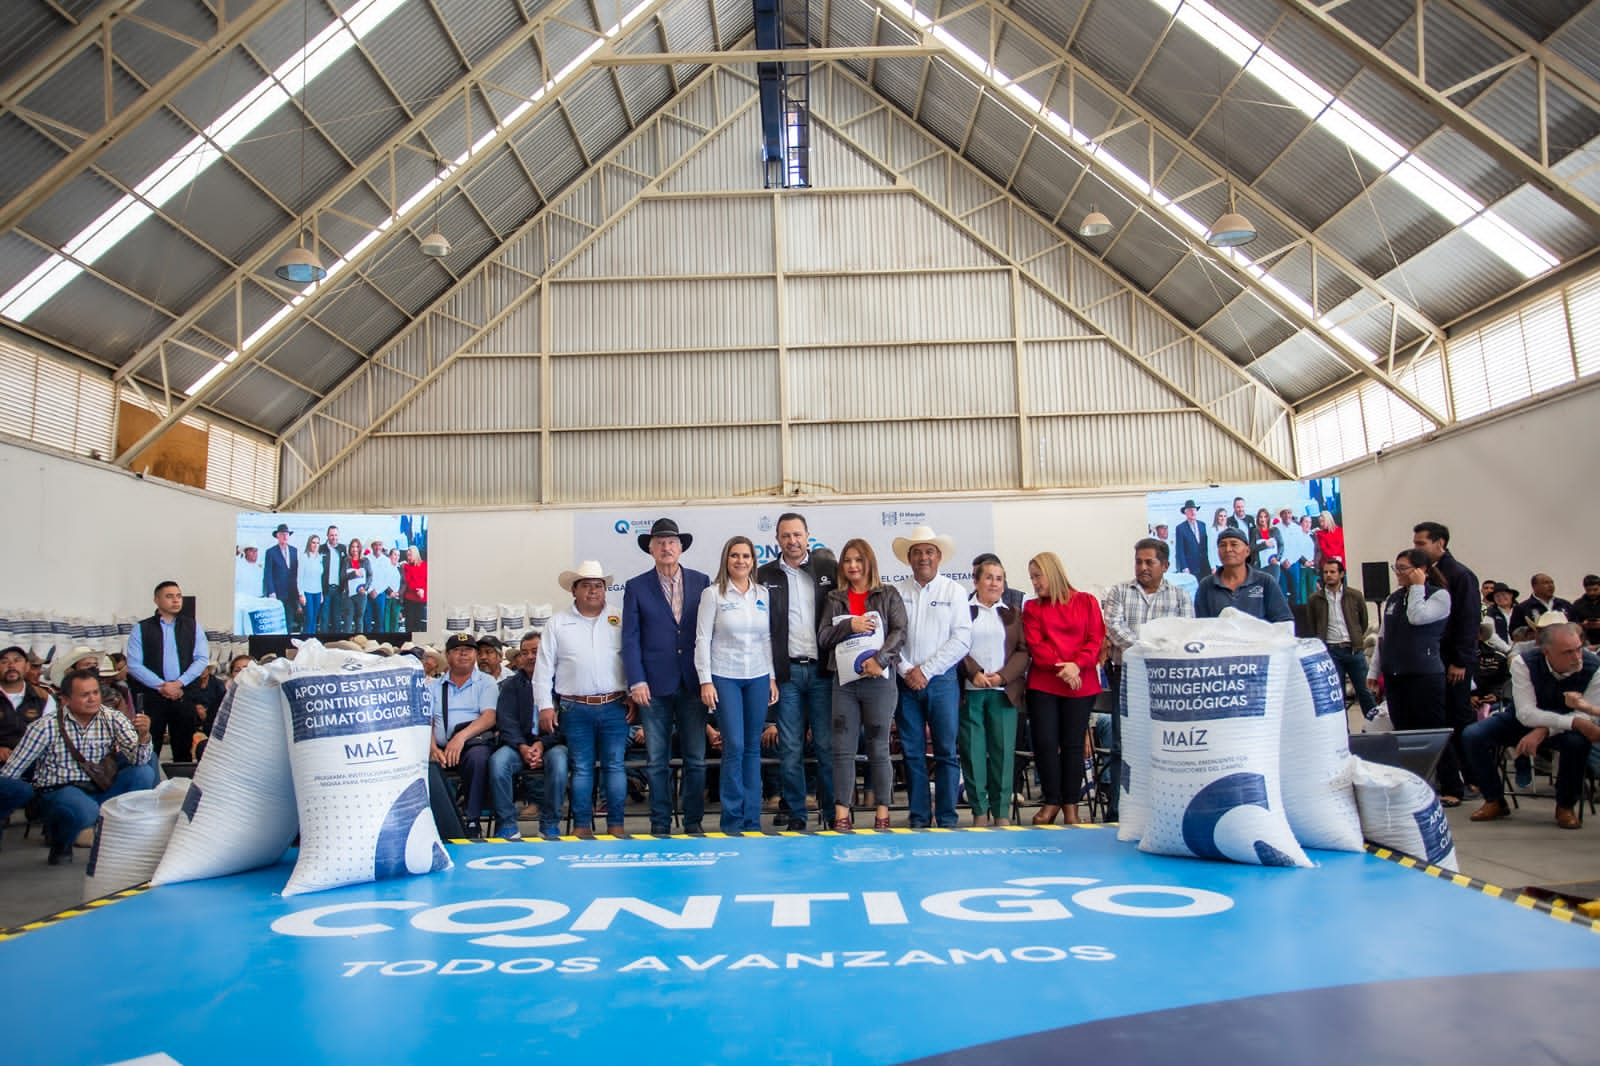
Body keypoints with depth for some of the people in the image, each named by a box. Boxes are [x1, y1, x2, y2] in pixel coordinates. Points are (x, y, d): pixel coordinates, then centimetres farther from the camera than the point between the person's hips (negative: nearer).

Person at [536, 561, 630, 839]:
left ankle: (616, 824, 10)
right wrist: (545, 706, -1)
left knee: (615, 765, 2)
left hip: (614, 707, 1)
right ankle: (583, 826, 13)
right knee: (581, 768, 4)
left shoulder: (618, 621, 9)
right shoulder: (558, 623, 6)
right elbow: (543, 668, 5)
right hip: (576, 709, -1)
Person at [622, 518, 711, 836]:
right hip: (655, 685, -1)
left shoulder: (701, 582, 7)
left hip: (693, 683, 1)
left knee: (696, 758, 6)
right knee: (657, 761, 5)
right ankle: (660, 823, 15)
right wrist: (636, 682, -8)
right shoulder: (636, 587, 4)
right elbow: (630, 639, 1)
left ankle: (693, 821, 16)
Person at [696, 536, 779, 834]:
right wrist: (705, 681, -8)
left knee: (753, 748, 6)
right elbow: (702, 639, -2)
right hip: (724, 677, -3)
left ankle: (752, 819, 14)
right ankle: (732, 819, 7)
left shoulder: (763, 594, 9)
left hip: (758, 677, 3)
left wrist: (773, 677, 7)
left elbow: (768, 638, 12)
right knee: (734, 746, -6)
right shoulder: (713, 594, -1)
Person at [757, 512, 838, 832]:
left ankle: (834, 812, 12)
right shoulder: (766, 575, 7)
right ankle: (794, 815, 13)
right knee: (790, 748, 3)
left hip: (822, 670, 0)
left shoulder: (828, 567, 6)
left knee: (827, 745, 2)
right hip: (786, 671, 1)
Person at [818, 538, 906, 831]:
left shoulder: (888, 596, 5)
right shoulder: (834, 599, 13)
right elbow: (823, 638, 5)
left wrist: (879, 659, -19)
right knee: (842, 749, 0)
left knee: (878, 749, 4)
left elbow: (899, 632, -5)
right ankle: (842, 814, 3)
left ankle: (882, 814, 10)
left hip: (879, 680, -2)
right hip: (844, 681, 2)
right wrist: (849, 625, -12)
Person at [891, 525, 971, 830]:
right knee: (912, 753, 4)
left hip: (942, 680, -1)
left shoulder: (953, 592, 4)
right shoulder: (898, 594, 7)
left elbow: (961, 640, -4)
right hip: (906, 681, 2)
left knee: (946, 752, -1)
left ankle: (946, 818, 5)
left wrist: (926, 670, -9)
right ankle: (919, 818, 12)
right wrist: (906, 670, -10)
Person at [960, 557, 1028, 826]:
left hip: (1004, 691, 2)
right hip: (970, 691, -2)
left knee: (1003, 750, 0)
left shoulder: (1013, 614, 15)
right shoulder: (963, 610, 6)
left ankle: (1002, 810, 7)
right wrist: (974, 673, -13)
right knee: (972, 751, -1)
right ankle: (979, 809, 7)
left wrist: (1003, 676, -7)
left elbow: (1023, 651, 7)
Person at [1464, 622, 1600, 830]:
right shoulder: (1524, 663, -24)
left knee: (1578, 740, -37)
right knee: (1472, 735, -22)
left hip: (1568, 725, 0)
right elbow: (1526, 713, -29)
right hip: (1524, 721, 1)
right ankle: (1495, 801, -2)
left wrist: (1544, 731, -37)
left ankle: (1566, 806, -11)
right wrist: (1573, 722, -43)